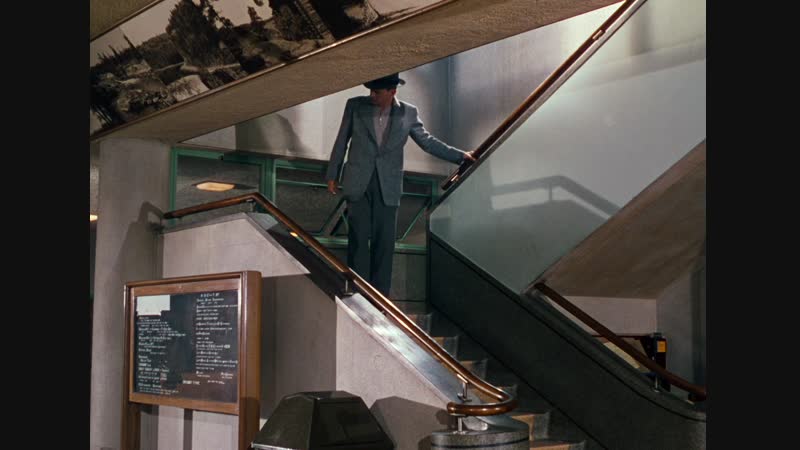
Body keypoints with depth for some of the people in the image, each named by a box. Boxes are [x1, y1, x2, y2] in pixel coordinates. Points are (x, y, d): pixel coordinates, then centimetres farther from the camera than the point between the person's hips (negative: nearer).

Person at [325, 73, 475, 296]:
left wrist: (460, 155, 10)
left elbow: (427, 141, 12)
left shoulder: (408, 113, 1)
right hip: (358, 185, 0)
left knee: (384, 243, 2)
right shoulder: (355, 106, 0)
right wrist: (332, 175, 10)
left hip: (387, 188, 1)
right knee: (358, 240, -2)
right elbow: (341, 141, 8)